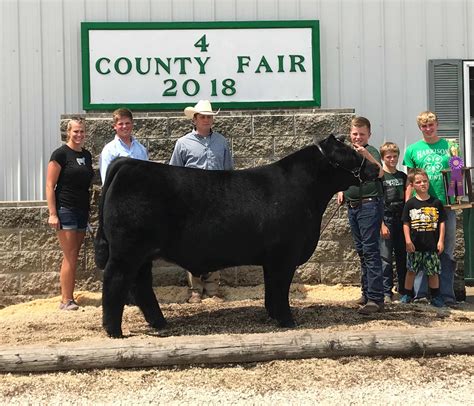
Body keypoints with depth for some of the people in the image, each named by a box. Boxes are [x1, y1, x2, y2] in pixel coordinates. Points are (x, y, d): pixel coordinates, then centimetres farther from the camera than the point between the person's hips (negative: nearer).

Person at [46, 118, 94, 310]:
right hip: (65, 210, -7)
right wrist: (52, 213, -15)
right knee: (70, 257, -8)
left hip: (82, 211, 7)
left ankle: (69, 298, 13)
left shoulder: (87, 155, 12)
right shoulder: (61, 154, -7)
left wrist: (90, 209, 16)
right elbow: (50, 186, -10)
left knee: (74, 257, 8)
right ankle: (66, 301, -3)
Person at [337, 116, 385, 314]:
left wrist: (366, 154, -39)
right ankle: (367, 292, 25)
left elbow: (379, 172, -28)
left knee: (370, 250, -11)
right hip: (352, 206, 8)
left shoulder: (370, 151, -9)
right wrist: (341, 191, 11)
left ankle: (375, 298, -12)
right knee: (361, 251, 14)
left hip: (369, 205, -8)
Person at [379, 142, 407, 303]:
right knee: (386, 258, -5)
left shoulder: (402, 176, 13)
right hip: (386, 219, -5)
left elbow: (407, 199, 17)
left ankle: (403, 289, 17)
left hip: (401, 219, 5)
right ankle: (386, 292, -1)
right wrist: (381, 224, -13)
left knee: (403, 256, 8)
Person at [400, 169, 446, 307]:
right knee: (411, 270, 8)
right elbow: (406, 223, 1)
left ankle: (435, 296, 15)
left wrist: (441, 241, 0)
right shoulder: (410, 203, 0)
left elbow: (441, 223, 5)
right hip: (415, 245, 0)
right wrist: (408, 241, -6)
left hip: (432, 245, 0)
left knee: (433, 271, 5)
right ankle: (408, 294, 19)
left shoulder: (436, 203, 3)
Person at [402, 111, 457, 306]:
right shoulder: (413, 149, 6)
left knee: (447, 251, 4)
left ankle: (447, 295, 8)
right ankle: (420, 293, 5)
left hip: (446, 204, 1)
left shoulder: (450, 146, 7)